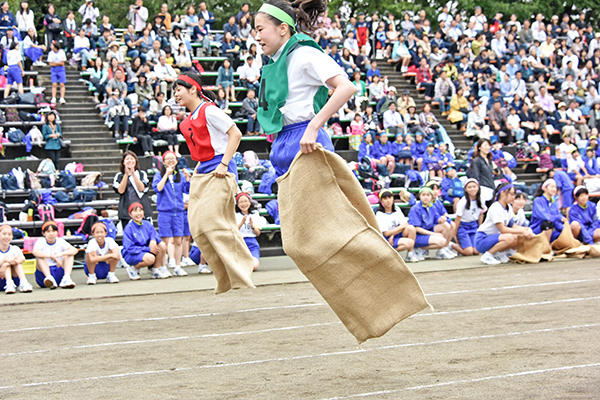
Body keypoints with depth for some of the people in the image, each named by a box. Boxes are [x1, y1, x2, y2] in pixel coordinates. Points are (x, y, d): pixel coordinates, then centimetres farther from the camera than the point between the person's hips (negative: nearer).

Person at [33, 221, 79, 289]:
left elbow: (75, 250, -13)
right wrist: (51, 256, -34)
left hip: (59, 272, 2)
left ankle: (66, 278, -37)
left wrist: (60, 254, -30)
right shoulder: (41, 242, -2)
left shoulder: (60, 241, 3)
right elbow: (35, 252, -26)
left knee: (69, 254, -13)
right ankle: (49, 278, -46)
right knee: (40, 256, -24)